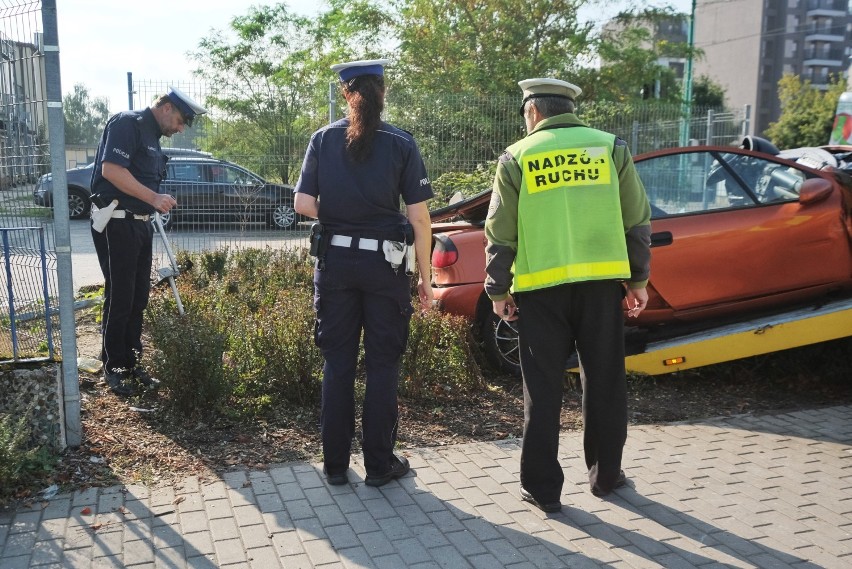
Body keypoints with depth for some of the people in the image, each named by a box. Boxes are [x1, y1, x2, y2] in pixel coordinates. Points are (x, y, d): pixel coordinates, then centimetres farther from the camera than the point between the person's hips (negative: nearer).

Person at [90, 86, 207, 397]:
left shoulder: (152, 135, 18)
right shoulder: (127, 123, -10)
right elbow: (111, 170, -22)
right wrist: (154, 198, -23)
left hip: (140, 224, 9)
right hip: (116, 222, -9)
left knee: (138, 298, 11)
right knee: (119, 297, -2)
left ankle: (133, 363, 21)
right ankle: (114, 368, 9)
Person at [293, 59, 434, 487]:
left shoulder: (323, 140, 1)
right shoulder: (401, 144, -4)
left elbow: (303, 205, -3)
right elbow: (419, 218, -6)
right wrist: (425, 278, 0)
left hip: (335, 261, 2)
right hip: (385, 264, -2)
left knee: (337, 363, 12)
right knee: (383, 364, 9)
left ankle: (335, 464, 20)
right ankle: (379, 464, 17)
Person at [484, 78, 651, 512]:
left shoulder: (517, 158, 1)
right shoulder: (611, 148, 6)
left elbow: (500, 234, 0)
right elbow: (638, 221, 6)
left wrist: (498, 290, 9)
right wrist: (638, 280, 14)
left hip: (541, 286, -2)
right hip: (602, 280, 2)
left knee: (543, 389, 7)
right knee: (603, 382, 15)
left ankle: (542, 487, 13)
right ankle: (605, 475, 27)